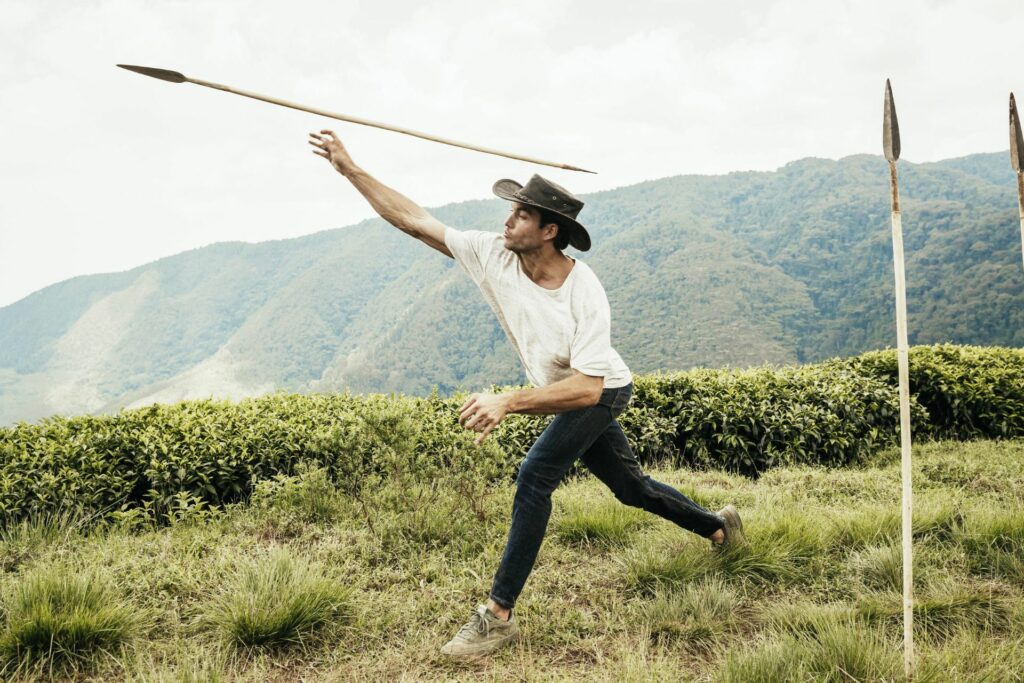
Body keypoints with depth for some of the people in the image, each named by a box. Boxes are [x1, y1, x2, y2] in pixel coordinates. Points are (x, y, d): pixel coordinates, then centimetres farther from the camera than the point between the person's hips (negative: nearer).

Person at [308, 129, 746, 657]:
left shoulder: (584, 294, -33)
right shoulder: (493, 255, -19)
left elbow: (587, 388, -37)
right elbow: (414, 220, -16)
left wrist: (508, 402, -46)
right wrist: (349, 168, -19)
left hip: (601, 393, -7)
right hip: (561, 393, 7)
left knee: (534, 477, -22)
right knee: (629, 486, 18)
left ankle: (499, 616, -15)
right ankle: (719, 526, 42)